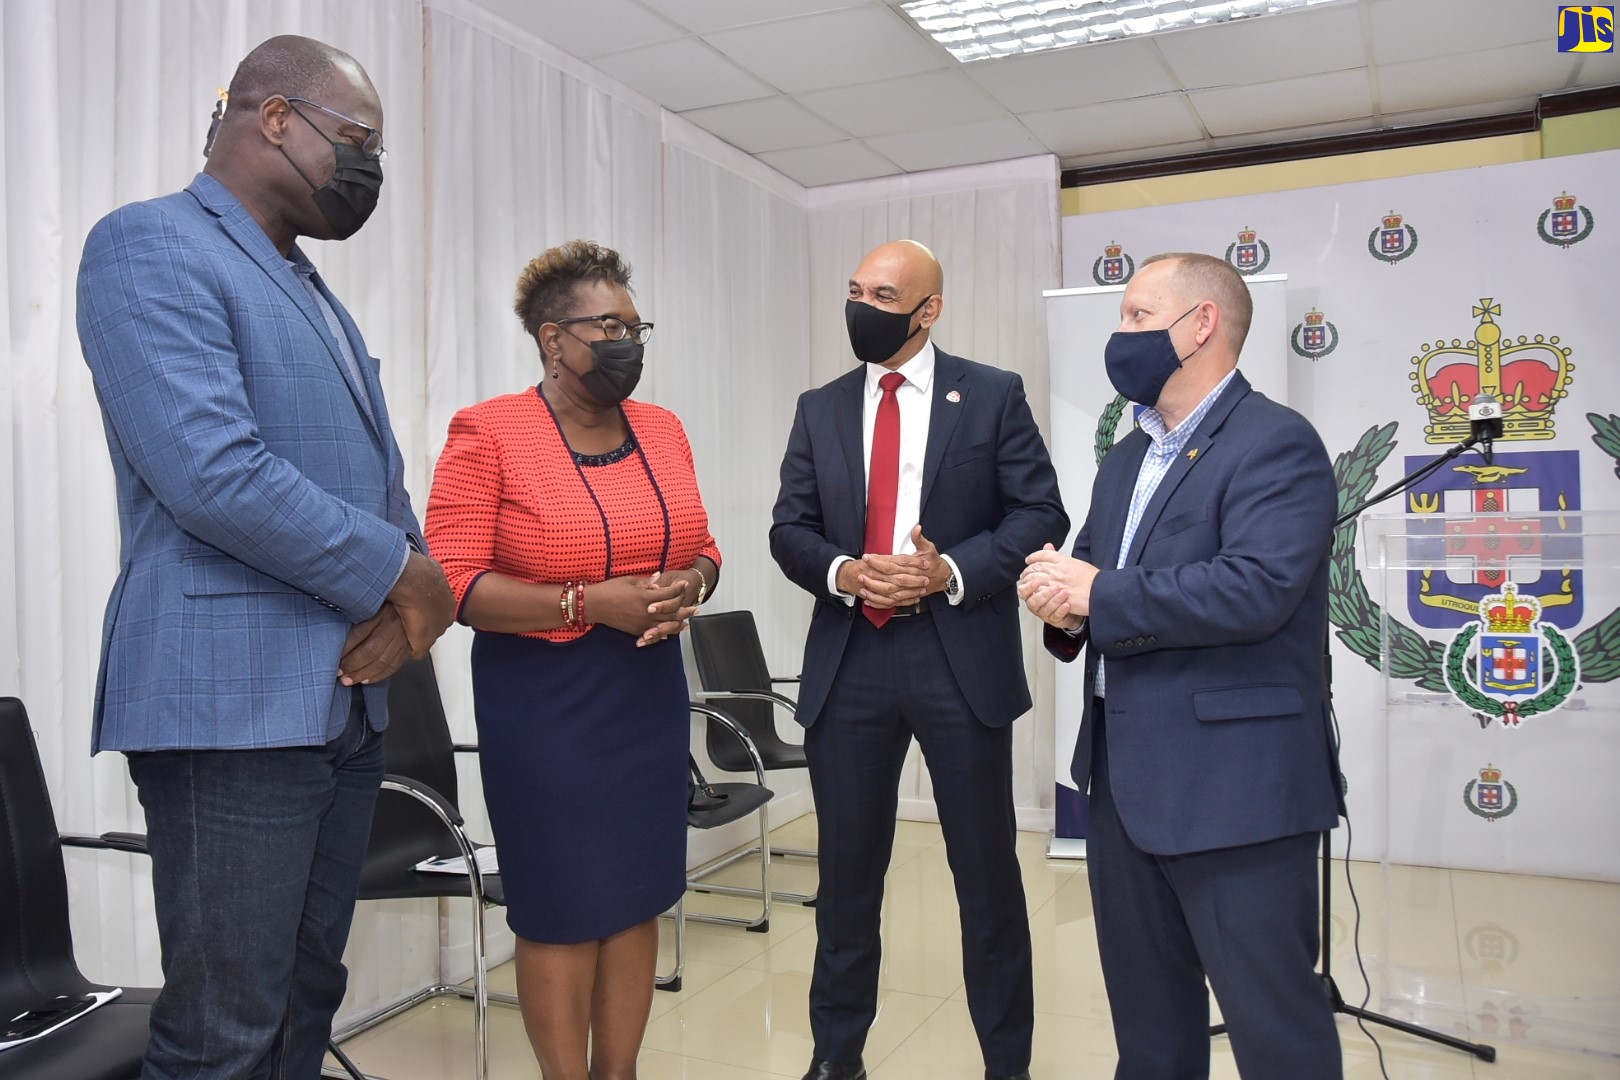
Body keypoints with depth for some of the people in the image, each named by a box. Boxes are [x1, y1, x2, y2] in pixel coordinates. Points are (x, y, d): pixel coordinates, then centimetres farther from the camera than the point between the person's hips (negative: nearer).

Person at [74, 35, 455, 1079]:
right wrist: (394, 575, -12)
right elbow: (211, 472, -21)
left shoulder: (318, 296, 19)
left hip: (347, 698, 9)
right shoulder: (150, 243, -8)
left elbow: (381, 478, 18)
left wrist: (407, 592, -3)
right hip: (232, 698, -8)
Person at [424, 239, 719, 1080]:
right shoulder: (489, 432, -11)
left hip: (648, 693, 5)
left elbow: (700, 547, 14)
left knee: (637, 896, 11)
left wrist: (692, 584, -10)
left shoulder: (662, 429, 7)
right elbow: (454, 585, -15)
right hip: (542, 702, -5)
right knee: (562, 908, 6)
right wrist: (590, 604, -22)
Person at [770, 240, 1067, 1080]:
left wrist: (951, 571, -16)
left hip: (962, 658, -2)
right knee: (846, 868, 12)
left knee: (987, 870, 9)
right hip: (848, 660, 3)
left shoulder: (994, 396, 2)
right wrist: (841, 571, -14)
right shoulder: (820, 410, 11)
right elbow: (789, 530, 7)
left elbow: (1040, 513, -3)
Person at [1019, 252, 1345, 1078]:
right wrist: (1066, 604, -9)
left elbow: (1256, 587, -26)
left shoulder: (1275, 443, -11)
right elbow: (1087, 578, 15)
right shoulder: (1126, 458, 16)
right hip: (1124, 778, 8)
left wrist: (1099, 596, -18)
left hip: (1234, 786, -8)